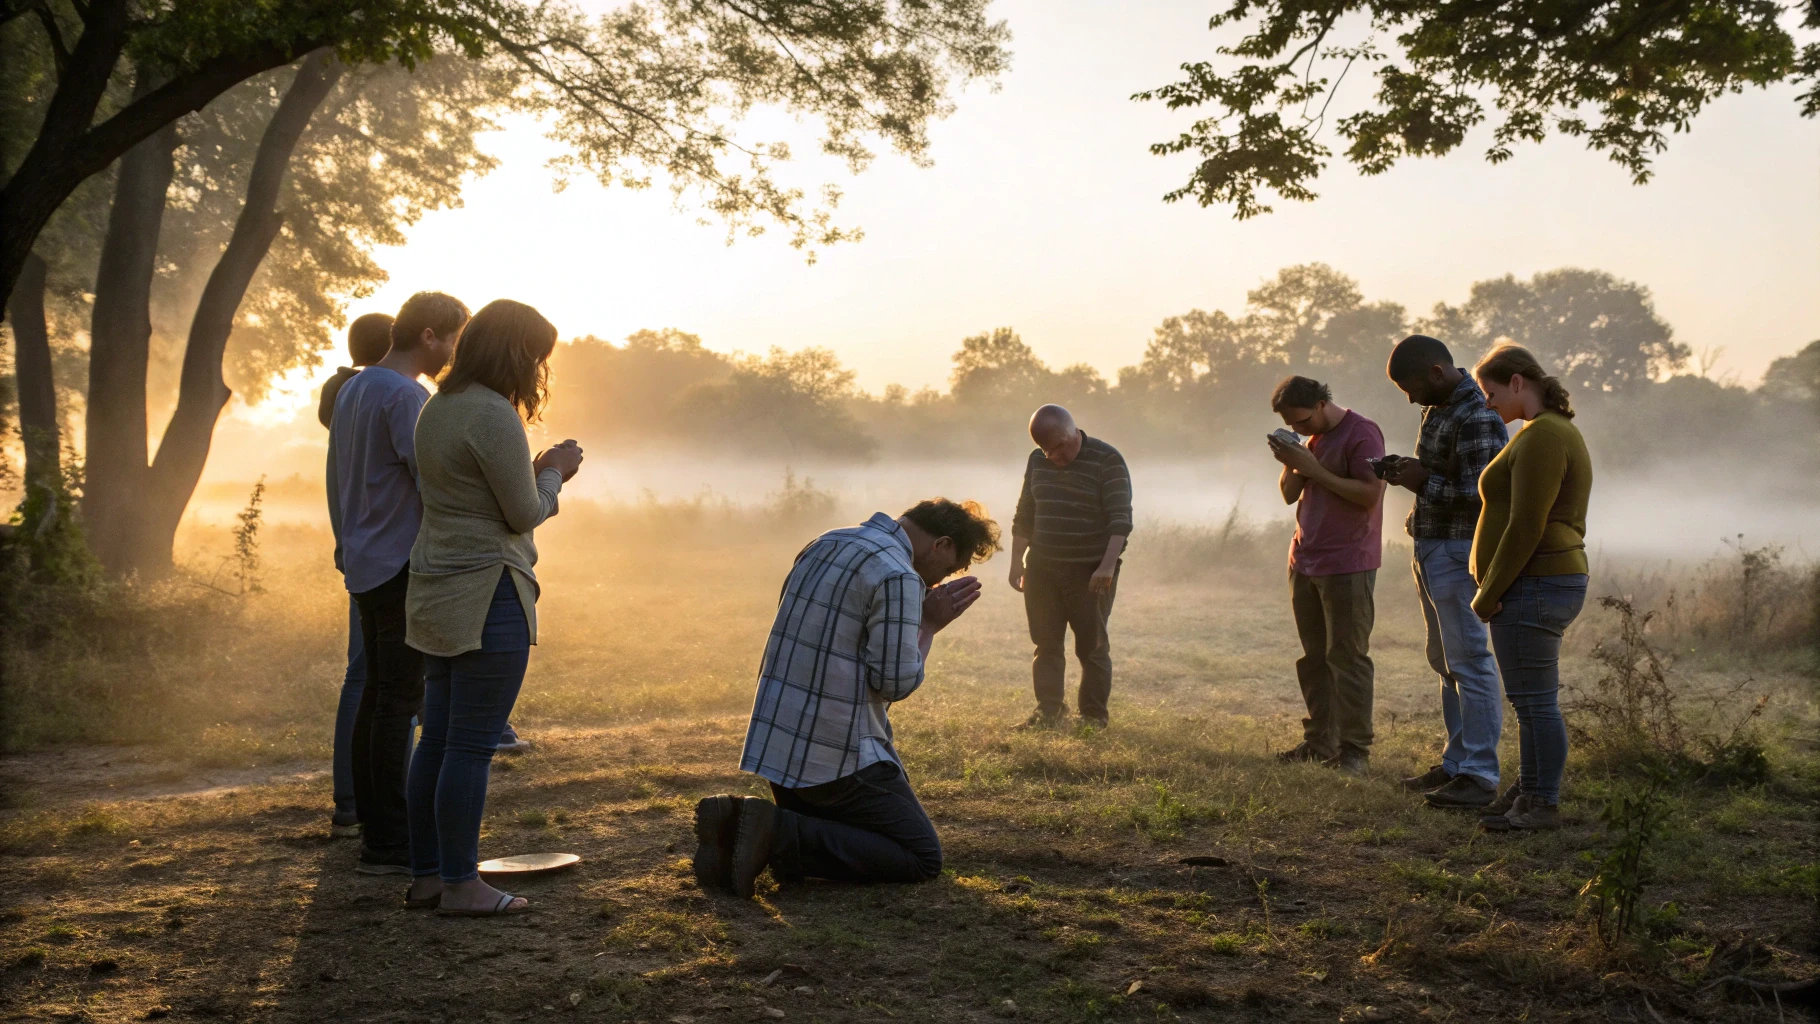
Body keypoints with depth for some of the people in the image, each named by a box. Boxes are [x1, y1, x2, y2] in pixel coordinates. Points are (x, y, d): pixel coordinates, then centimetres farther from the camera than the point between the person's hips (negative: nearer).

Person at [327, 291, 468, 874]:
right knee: (400, 700, -7)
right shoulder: (406, 396, -13)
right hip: (403, 569, -10)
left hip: (365, 568, 10)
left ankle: (375, 828, 17)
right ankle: (388, 843, -5)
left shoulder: (350, 391, 17)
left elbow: (337, 482, 22)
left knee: (377, 695, 12)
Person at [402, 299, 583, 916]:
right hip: (485, 594, -10)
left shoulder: (436, 409, 15)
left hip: (436, 596, 10)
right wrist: (554, 473, 6)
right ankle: (460, 885, 4)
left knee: (437, 741, 13)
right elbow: (524, 514, -12)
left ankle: (425, 875, 20)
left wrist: (538, 471, 16)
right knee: (472, 745, -3)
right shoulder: (494, 415, -15)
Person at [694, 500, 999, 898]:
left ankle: (735, 824, 0)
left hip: (776, 742, 9)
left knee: (826, 836, 28)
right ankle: (780, 835, -14)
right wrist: (928, 625, -1)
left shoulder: (825, 544, 11)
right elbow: (896, 682, -16)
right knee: (922, 858, 2)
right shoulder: (898, 577, -16)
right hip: (837, 756, -9)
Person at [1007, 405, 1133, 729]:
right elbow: (1024, 515, 16)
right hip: (1042, 568, 5)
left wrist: (1108, 565, -26)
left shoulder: (1107, 460, -9)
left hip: (1091, 571, -5)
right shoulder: (1037, 461, 7)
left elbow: (1120, 518, -16)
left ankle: (1094, 715, 9)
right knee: (1046, 643, 6)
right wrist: (1016, 563, 13)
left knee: (1092, 645, 1)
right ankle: (1048, 710, 14)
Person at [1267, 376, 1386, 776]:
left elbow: (1370, 494, -19)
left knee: (1347, 657, -6)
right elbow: (1289, 495, 16)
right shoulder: (1314, 438, 16)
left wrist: (1314, 470, -19)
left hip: (1347, 566, -8)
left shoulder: (1362, 434, -10)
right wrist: (1290, 464, -3)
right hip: (1305, 563, 8)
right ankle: (1319, 742, 16)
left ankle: (1354, 749, -2)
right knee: (1313, 658, 9)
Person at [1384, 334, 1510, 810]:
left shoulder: (1477, 418, -19)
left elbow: (1479, 495, -24)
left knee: (1469, 662, -6)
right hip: (1431, 551, 10)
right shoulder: (1438, 408, 13)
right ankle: (1457, 762, 24)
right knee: (1445, 661, 15)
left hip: (1458, 552, -10)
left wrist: (1424, 483, -16)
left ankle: (1480, 775, -1)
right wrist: (1410, 471, 9)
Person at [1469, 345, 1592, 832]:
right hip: (1552, 582, 11)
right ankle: (1528, 792, 25)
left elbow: (1526, 526, -21)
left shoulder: (1541, 436, -15)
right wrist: (1494, 591, 17)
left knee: (1536, 700, -3)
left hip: (1532, 587, -11)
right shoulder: (1559, 431, 18)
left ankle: (1543, 805, 4)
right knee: (1531, 699, 16)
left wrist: (1488, 593, -15)